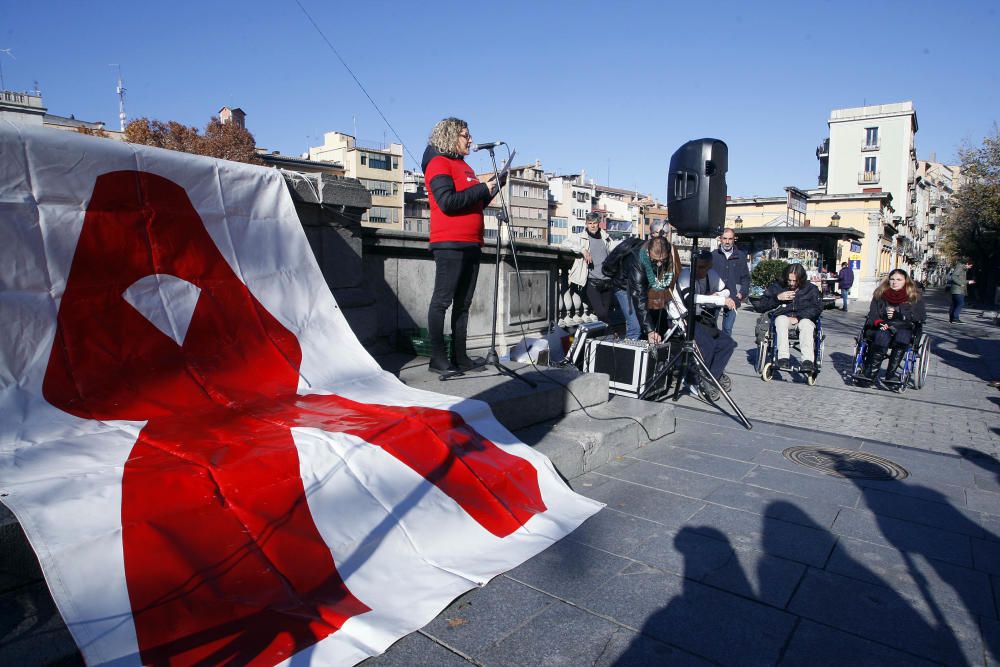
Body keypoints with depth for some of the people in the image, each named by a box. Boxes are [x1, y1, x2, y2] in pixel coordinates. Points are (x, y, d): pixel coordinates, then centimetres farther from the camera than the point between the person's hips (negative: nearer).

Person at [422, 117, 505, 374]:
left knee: (463, 303, 8)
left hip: (471, 244, 9)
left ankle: (460, 357, 13)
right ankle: (438, 358, -3)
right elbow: (448, 202, -17)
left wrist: (493, 186, 12)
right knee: (442, 300, -7)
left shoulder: (464, 166, 23)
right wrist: (483, 188, -11)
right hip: (449, 244, -9)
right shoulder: (439, 163, -4)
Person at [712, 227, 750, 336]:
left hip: (732, 299, 2)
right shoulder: (714, 255, 2)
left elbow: (746, 277, 12)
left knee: (728, 329, 8)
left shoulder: (740, 256, 8)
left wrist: (742, 292, -1)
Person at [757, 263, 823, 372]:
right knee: (781, 319, -35)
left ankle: (808, 360, -49)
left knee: (806, 323, -36)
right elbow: (762, 305, 4)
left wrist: (798, 317, -16)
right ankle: (783, 358, -46)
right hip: (784, 318, 0)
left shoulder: (811, 289, 6)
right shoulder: (777, 287, 7)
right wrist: (777, 298, -12)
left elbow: (818, 308, -5)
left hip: (804, 319, 0)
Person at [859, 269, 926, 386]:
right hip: (882, 328, 0)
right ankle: (871, 372, -34)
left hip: (904, 329, 0)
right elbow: (872, 315, 5)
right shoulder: (880, 294, 9)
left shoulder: (914, 297, 8)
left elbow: (922, 316, -2)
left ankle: (891, 373, -35)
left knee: (902, 335, -35)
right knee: (882, 336, -35)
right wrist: (878, 323, -17)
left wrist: (899, 313, -13)